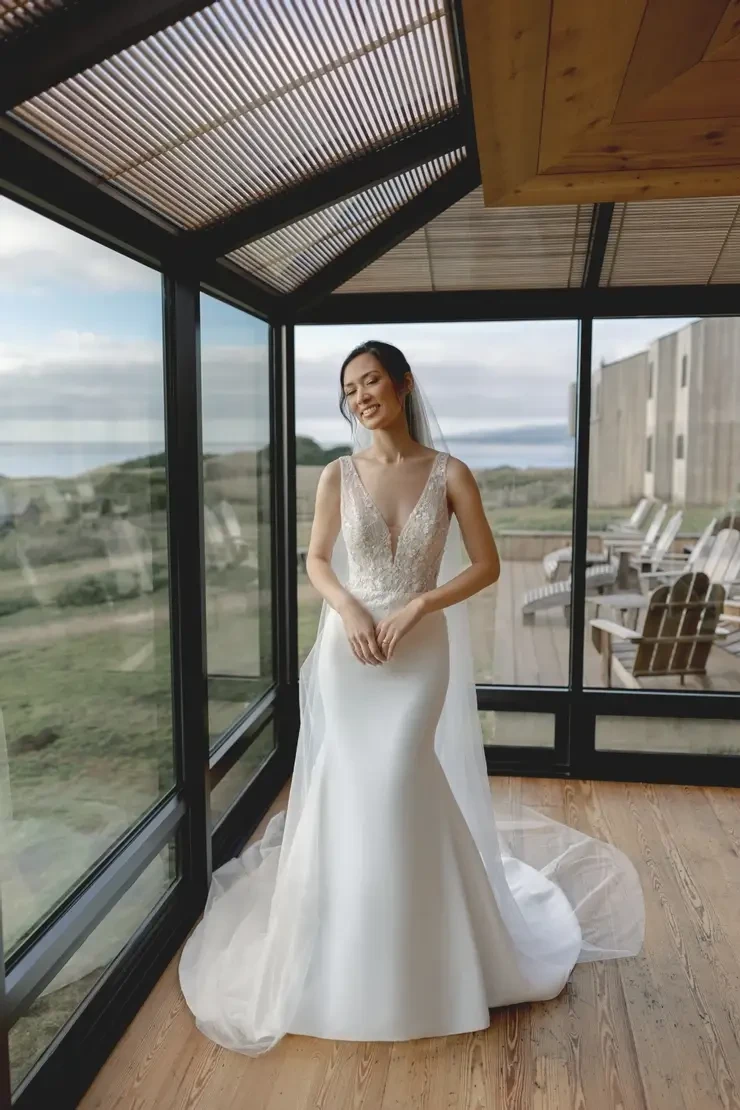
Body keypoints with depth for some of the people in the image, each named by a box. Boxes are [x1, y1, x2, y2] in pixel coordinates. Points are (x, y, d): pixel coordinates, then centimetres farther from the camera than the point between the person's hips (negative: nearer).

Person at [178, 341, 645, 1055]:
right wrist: (349, 610, -14)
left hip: (420, 649, -1)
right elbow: (316, 561, 4)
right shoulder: (338, 475, -2)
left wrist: (418, 605, -15)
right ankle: (353, 949, 29)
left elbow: (486, 566, -4)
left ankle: (414, 950, 23)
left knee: (398, 784, -2)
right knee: (349, 789, 7)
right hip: (348, 646, 2)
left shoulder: (449, 473, -5)